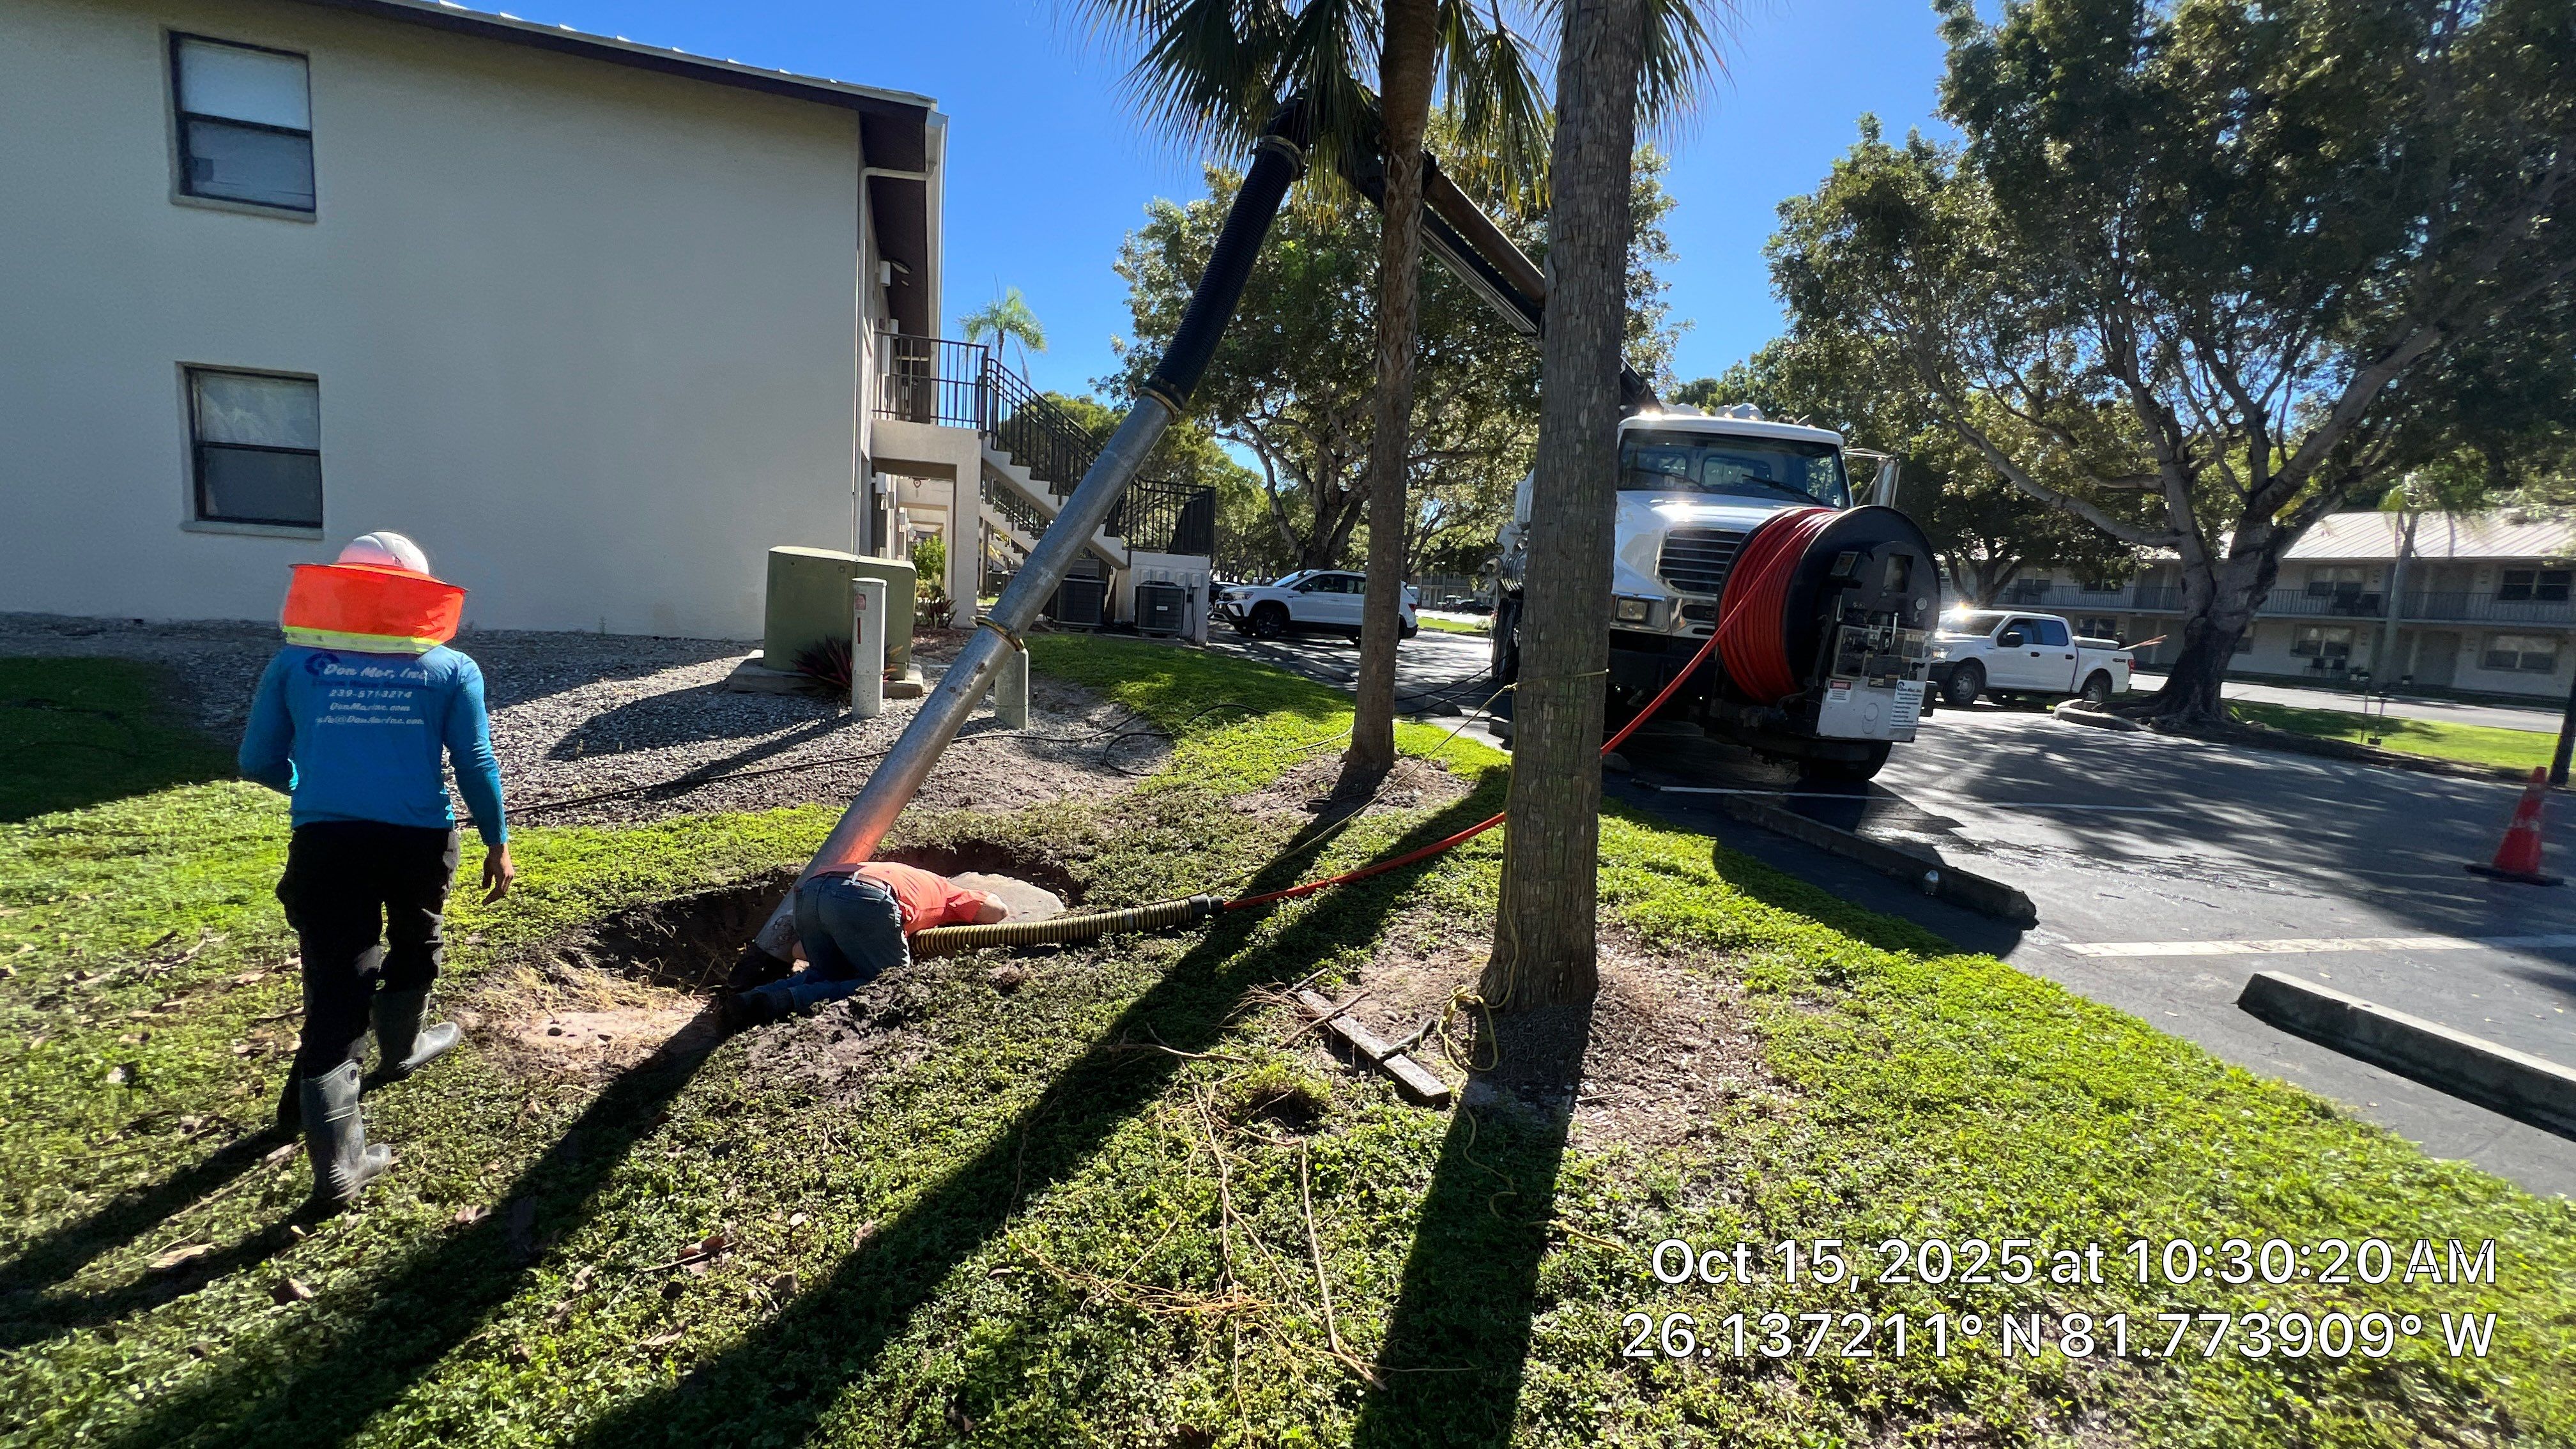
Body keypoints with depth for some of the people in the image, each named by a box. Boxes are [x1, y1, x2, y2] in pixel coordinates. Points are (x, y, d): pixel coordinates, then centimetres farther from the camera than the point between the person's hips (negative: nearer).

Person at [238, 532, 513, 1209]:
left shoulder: (296, 662, 6)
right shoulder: (451, 669, 2)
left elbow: (258, 761, 10)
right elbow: (476, 765, 0)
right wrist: (498, 843, 9)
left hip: (325, 842, 1)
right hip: (419, 841, 0)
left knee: (335, 989, 3)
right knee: (412, 949, 27)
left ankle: (338, 1163, 2)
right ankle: (400, 1048, 52)